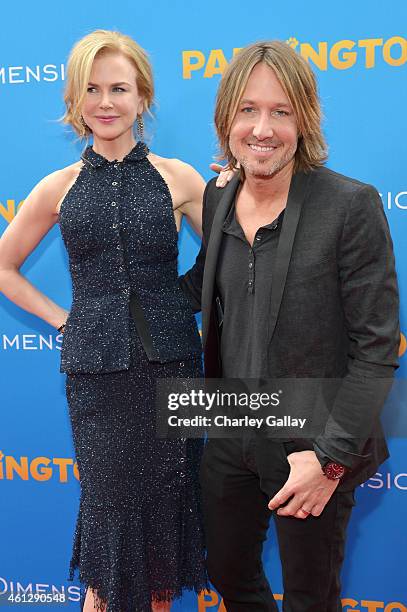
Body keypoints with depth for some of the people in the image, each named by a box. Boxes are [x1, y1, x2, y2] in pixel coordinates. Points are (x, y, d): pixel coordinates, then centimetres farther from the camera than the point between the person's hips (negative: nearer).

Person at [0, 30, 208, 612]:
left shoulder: (177, 177, 0)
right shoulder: (60, 187, 3)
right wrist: (62, 317, 5)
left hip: (171, 362, 0)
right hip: (95, 367, 0)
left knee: (166, 501, 10)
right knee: (111, 504, 6)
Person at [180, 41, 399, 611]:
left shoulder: (351, 205, -17)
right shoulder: (217, 199, 0)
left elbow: (376, 348, -16)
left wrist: (331, 456, -19)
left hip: (313, 451, -5)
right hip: (230, 438, 5)